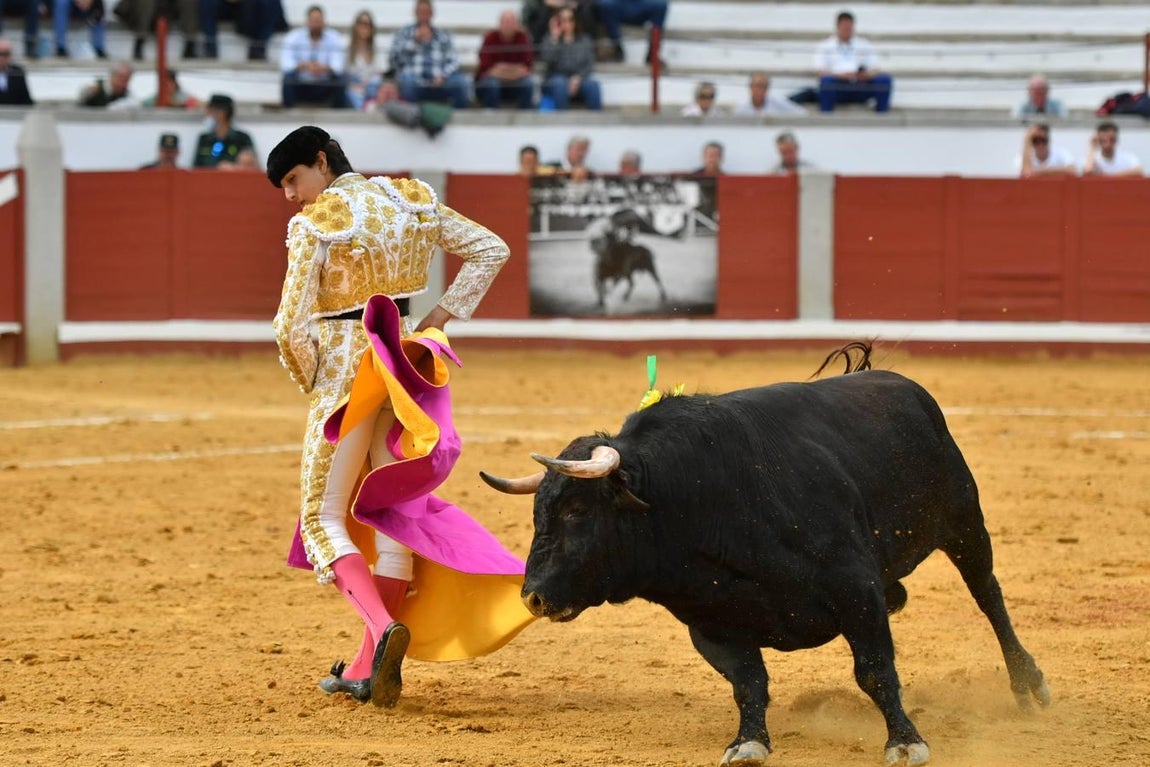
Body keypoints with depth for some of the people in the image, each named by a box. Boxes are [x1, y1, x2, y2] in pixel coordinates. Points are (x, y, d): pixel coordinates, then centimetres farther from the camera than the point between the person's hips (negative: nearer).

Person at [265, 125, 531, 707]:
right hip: (404, 369, 6)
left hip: (344, 373, -6)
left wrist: (311, 381, 3)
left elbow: (292, 329, -15)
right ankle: (371, 666, 12)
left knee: (324, 519, 2)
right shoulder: (411, 202, 5)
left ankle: (383, 625, -24)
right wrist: (442, 316, 9)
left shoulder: (314, 225, -12)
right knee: (393, 512, 11)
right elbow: (490, 251, 10)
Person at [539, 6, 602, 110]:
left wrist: (578, 78, -14)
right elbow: (546, 59, -8)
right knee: (560, 85, -37)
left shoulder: (584, 40, 14)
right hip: (557, 78, -1)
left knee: (592, 84, -32)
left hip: (580, 78, 1)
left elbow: (589, 64, 4)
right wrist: (554, 37, -9)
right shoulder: (550, 40, 10)